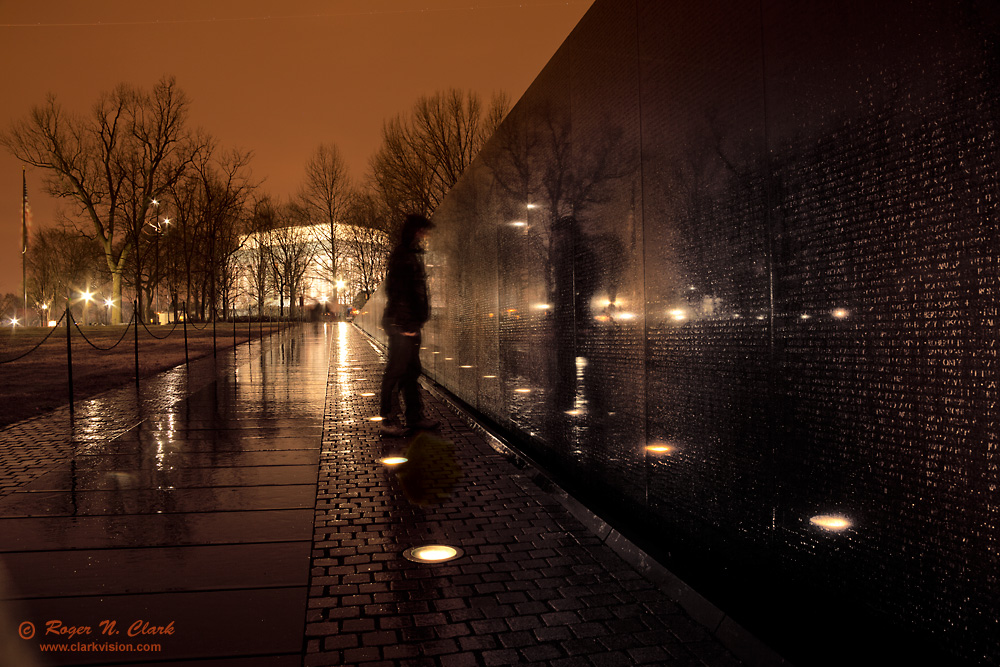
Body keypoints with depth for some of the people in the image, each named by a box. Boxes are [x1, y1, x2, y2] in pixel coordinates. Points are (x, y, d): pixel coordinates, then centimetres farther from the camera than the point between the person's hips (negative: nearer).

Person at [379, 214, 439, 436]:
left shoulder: (412, 255, 19)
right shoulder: (403, 256, -12)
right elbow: (399, 292, -20)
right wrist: (407, 323, -22)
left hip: (410, 324, 10)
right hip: (402, 325, -10)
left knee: (411, 371, 13)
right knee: (396, 371, -6)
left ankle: (415, 417, 21)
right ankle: (388, 420, 0)